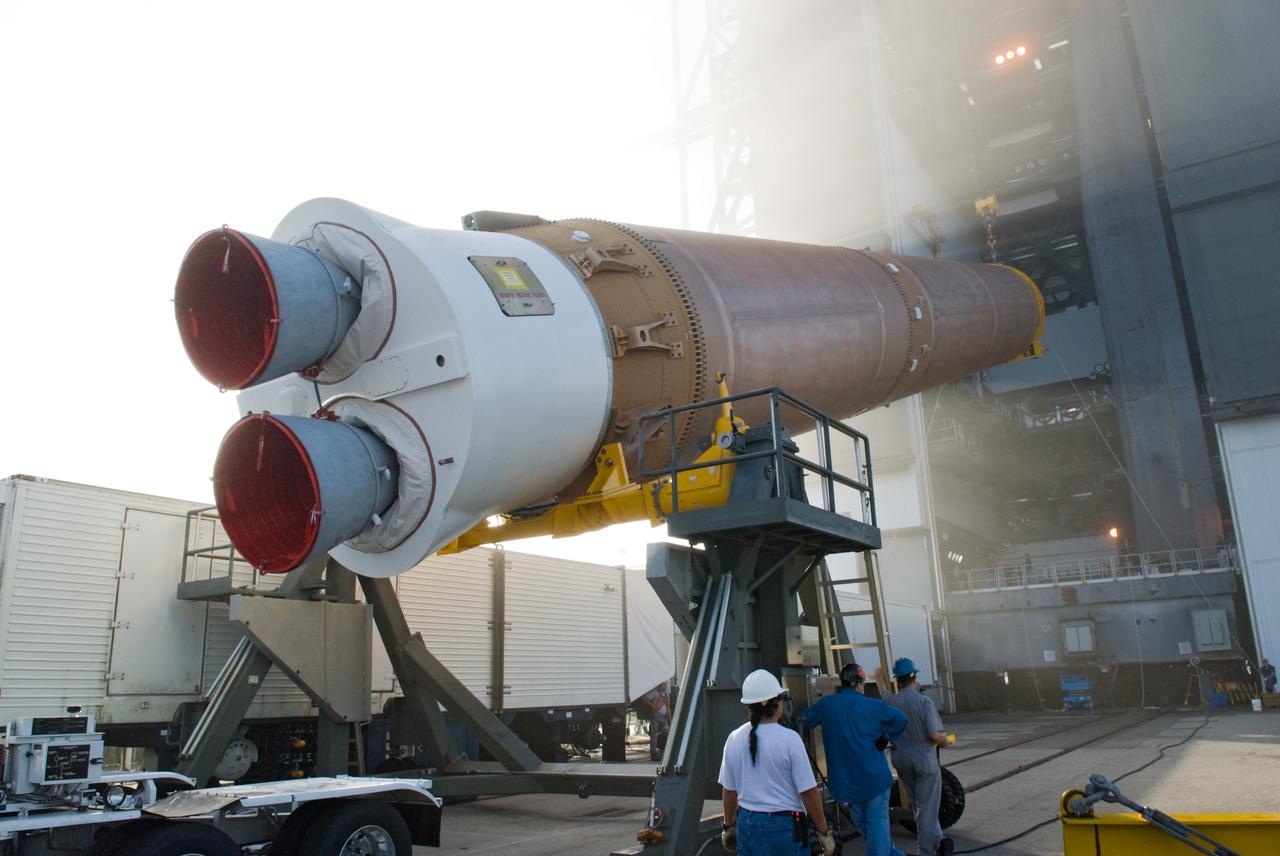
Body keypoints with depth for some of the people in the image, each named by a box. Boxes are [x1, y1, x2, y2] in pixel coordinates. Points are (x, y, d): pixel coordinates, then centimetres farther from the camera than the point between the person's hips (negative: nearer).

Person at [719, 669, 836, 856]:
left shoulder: (734, 739, -1)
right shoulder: (789, 739, -14)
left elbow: (729, 790, 7)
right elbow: (808, 792, -12)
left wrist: (729, 826, 19)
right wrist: (823, 830, -2)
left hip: (746, 824, 4)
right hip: (784, 825, -4)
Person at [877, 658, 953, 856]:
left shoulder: (890, 700, -4)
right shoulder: (924, 701, -18)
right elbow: (935, 735, -24)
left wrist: (880, 679, 44)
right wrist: (944, 740, -1)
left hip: (901, 758, 4)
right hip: (924, 757, -4)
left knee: (918, 805, 20)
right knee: (927, 808, 5)